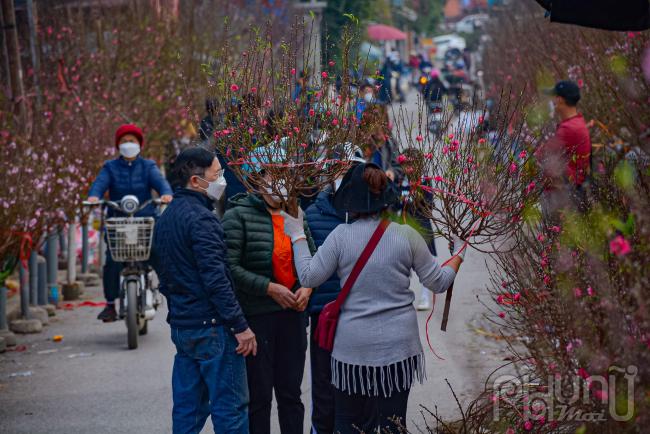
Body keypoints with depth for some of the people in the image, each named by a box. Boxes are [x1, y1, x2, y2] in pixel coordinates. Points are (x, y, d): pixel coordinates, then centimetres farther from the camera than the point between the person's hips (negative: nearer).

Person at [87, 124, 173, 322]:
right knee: (112, 261, -15)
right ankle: (110, 304, -7)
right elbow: (100, 182, -7)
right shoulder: (110, 168, 12)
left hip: (145, 221, 0)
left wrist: (166, 193, -30)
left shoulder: (148, 166, 12)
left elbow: (159, 181, -7)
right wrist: (93, 196, -30)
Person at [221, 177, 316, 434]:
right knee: (259, 395, 3)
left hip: (293, 314, 5)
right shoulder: (238, 216, -7)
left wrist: (307, 287, -3)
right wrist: (270, 288, -18)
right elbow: (230, 267, -15)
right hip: (256, 315, -5)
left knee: (291, 392, 13)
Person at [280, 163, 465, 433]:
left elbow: (309, 277, -1)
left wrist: (297, 236, 10)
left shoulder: (341, 236, -7)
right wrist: (459, 253, 21)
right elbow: (437, 282, 4)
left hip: (353, 347, -1)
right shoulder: (407, 235, -3)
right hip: (398, 345, 1)